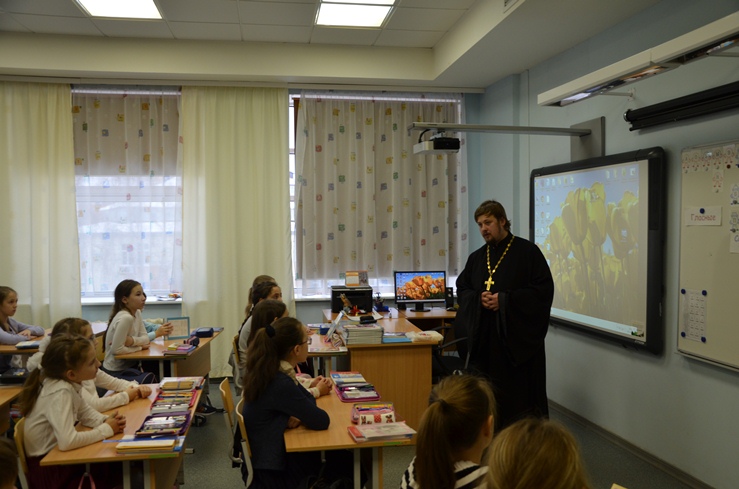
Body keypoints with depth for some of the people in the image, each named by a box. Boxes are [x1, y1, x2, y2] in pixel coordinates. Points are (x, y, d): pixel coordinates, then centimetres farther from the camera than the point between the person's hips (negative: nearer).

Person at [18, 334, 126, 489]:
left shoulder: (67, 381, -6)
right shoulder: (61, 392, -30)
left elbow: (85, 412, 9)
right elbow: (67, 441, -39)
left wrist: (106, 420, -11)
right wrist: (106, 429, -25)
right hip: (49, 470, -7)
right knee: (118, 467, -8)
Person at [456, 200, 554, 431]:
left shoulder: (527, 251, -4)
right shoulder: (476, 257, 12)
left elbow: (544, 289, -10)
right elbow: (461, 289, 15)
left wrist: (504, 299, -17)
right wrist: (478, 298, -7)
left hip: (519, 337, -5)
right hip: (484, 338, 5)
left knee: (520, 392, 0)